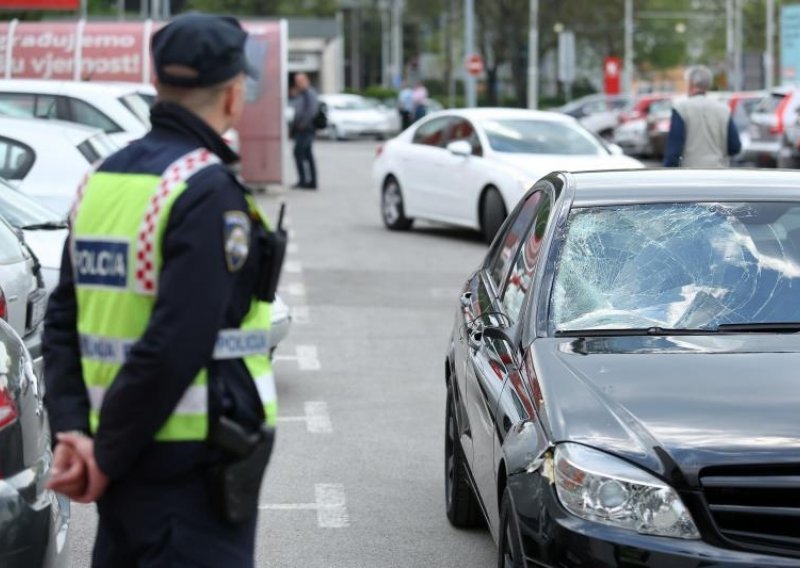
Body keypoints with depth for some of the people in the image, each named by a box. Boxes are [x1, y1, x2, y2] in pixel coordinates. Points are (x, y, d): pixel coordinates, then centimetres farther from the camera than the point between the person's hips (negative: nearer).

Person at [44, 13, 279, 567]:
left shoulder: (101, 180, 9)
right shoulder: (209, 193, -16)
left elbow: (63, 319, 8)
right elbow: (176, 345, -22)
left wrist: (71, 429, 1)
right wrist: (108, 457, -14)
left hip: (128, 460, 8)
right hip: (194, 465, -8)